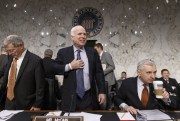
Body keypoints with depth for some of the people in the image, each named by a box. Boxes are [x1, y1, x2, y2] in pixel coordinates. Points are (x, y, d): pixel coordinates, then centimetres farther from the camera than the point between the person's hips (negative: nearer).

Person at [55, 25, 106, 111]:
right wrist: (70, 66, -13)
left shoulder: (92, 52, 5)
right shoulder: (63, 52, 1)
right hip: (70, 98, -1)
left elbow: (99, 72, 4)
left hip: (89, 97, 2)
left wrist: (101, 91, -2)